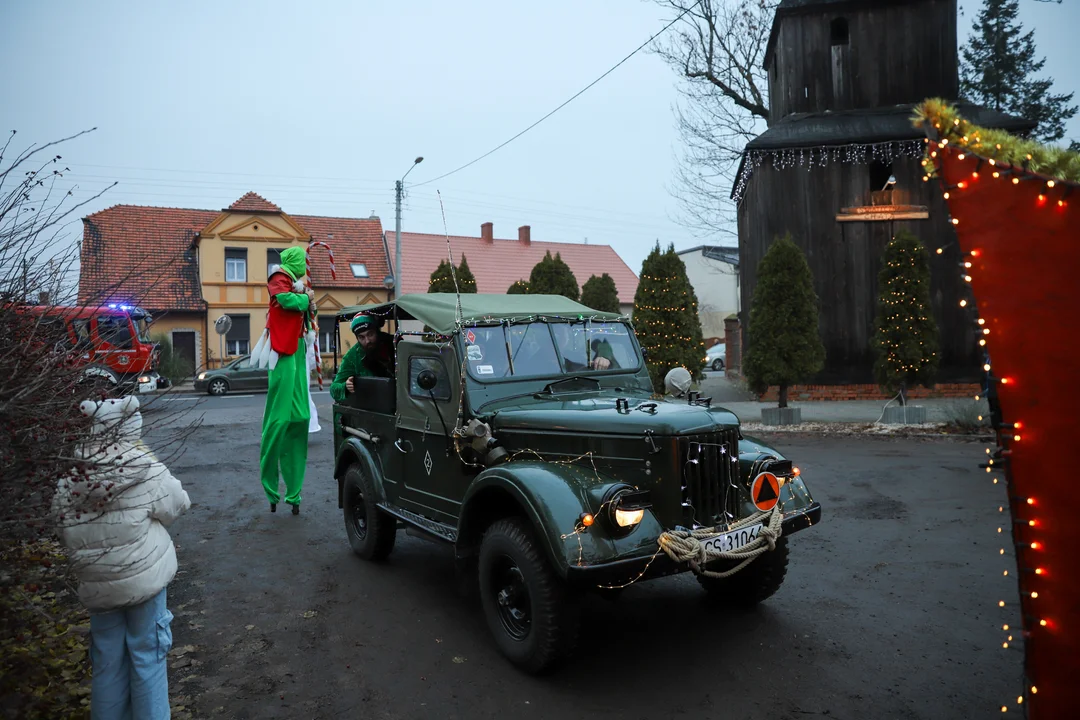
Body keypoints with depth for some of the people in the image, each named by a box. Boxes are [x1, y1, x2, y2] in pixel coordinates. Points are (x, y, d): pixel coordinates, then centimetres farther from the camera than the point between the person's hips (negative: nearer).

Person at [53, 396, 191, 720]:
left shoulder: (67, 483, -5)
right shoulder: (147, 473, -18)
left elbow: (67, 537, 5)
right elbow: (178, 505, -2)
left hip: (96, 585, 4)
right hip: (144, 578, -3)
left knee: (108, 660, 18)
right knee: (147, 656, 11)